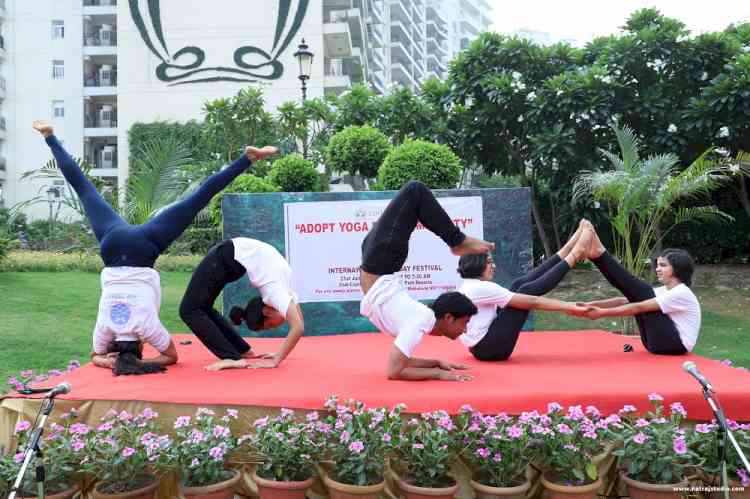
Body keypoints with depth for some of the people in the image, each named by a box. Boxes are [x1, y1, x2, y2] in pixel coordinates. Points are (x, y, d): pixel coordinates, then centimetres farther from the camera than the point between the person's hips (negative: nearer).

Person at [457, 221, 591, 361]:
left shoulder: (471, 286, 14)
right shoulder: (480, 287, -17)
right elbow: (531, 301, -16)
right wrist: (568, 307, -11)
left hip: (482, 345, 9)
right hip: (488, 347, -9)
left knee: (519, 285, 4)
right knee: (526, 291, -10)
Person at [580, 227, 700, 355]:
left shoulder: (681, 293, -15)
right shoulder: (664, 291, 12)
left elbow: (640, 308, -23)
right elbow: (625, 300, 2)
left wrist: (602, 313, -26)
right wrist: (592, 305, -10)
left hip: (675, 345, -8)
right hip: (660, 343, 8)